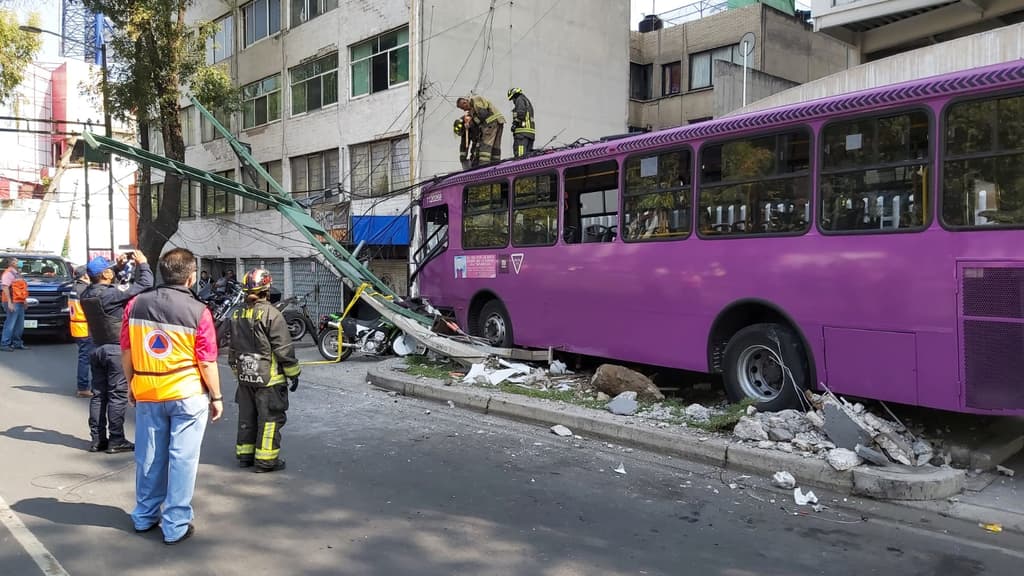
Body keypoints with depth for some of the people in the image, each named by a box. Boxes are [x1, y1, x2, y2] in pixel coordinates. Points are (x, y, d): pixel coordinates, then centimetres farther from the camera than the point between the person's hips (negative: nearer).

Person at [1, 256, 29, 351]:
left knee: (20, 325, 12)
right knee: (10, 324, -9)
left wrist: (24, 300, 24)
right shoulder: (8, 273, -7)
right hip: (13, 303, -9)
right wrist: (9, 302, -22)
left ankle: (17, 343, 19)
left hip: (20, 302, 9)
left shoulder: (17, 273, 20)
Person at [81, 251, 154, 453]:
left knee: (99, 394, 12)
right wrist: (143, 264, -2)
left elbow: (103, 285, 24)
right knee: (117, 395, -1)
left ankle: (97, 439, 18)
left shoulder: (86, 295, 1)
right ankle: (116, 440, 3)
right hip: (116, 349, -7)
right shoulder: (112, 294, -20)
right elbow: (145, 284, -18)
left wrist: (118, 266, 18)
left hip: (96, 349, 8)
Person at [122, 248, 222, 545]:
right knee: (182, 459, 5)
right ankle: (176, 526, 12)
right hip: (187, 396, -4)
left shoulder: (136, 305, -2)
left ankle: (145, 516, 33)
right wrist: (216, 397, 1)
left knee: (149, 457, 17)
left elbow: (127, 353, 5)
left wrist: (133, 386, 19)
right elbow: (207, 363, -11)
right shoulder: (198, 312, -13)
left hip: (147, 395, 4)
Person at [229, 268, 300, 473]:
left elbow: (232, 348, 16)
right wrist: (293, 373, -6)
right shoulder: (271, 314, -16)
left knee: (246, 416, 17)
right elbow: (284, 349, -16)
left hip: (244, 377, 7)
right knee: (270, 417, 0)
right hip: (269, 378, -7)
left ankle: (244, 454, 26)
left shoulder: (237, 315, 7)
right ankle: (266, 459, 3)